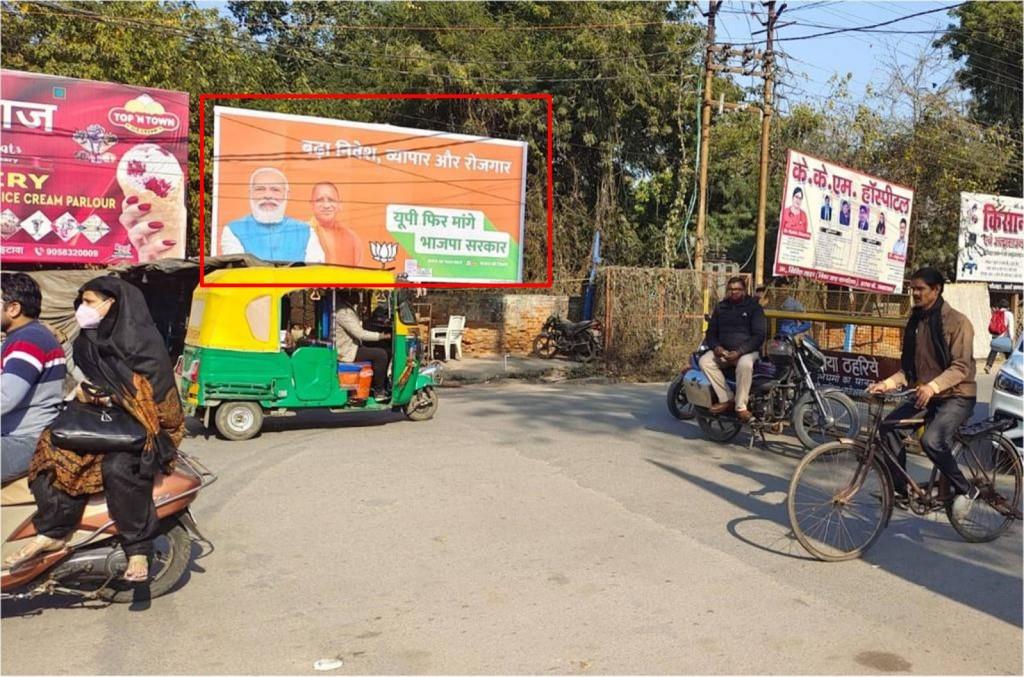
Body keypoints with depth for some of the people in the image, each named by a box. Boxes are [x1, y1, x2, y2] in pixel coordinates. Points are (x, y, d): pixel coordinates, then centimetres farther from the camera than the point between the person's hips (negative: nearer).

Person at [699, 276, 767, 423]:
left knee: (745, 364, -39)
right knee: (705, 361, -24)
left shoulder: (754, 307, -1)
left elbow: (759, 335, -9)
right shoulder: (721, 308, 13)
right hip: (723, 350, 5)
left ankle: (741, 406, -26)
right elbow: (711, 332, 15)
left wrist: (739, 352, -21)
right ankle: (727, 399, -19)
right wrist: (716, 346, -9)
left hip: (747, 350, -5)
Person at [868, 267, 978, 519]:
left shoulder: (957, 322, -12)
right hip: (926, 394, 7)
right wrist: (888, 383, -10)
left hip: (957, 396, -7)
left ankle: (965, 490, -5)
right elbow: (908, 367, 8)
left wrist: (932, 386, -36)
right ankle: (900, 490, -2)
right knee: (889, 425, -12)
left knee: (932, 441, -28)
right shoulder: (915, 322, 7)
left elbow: (961, 367, -20)